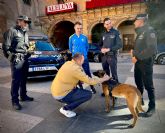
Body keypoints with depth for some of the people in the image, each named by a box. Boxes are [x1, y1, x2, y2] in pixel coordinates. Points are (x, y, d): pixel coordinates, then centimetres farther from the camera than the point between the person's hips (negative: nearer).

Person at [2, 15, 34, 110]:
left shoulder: (25, 32, 19)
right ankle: (15, 101, 3)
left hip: (25, 59, 7)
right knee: (16, 80, -5)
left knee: (24, 79, 14)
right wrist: (11, 57, -10)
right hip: (17, 60, -7)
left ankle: (23, 96, 26)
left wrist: (27, 53, 14)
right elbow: (6, 46, -9)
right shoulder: (12, 31, -4)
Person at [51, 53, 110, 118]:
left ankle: (68, 104, 17)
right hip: (61, 95, -9)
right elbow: (89, 81, -18)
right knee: (88, 94, -7)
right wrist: (103, 79, -5)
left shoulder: (68, 63, 3)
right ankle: (65, 109, 0)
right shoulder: (75, 68, -22)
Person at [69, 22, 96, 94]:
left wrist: (84, 54, 7)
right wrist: (75, 55, 9)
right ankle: (81, 87, 25)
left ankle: (92, 87, 14)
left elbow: (87, 47, 11)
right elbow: (70, 48, 8)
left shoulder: (85, 37, 0)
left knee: (88, 73, 2)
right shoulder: (71, 38, -2)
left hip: (84, 58, 0)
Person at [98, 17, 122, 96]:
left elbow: (120, 45, -11)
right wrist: (101, 49, -1)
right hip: (104, 56, 5)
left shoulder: (116, 33, -2)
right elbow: (100, 44, 20)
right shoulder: (103, 34, 13)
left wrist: (109, 49, -17)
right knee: (106, 74, 13)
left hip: (112, 56, -5)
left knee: (114, 74, 0)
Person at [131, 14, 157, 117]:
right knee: (138, 82, 18)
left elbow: (151, 49, -23)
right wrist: (134, 51, 7)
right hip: (138, 61, 9)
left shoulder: (149, 30, -13)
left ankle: (152, 106, 14)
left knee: (148, 85, 0)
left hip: (146, 62, -9)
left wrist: (137, 57, -20)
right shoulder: (140, 32, 15)